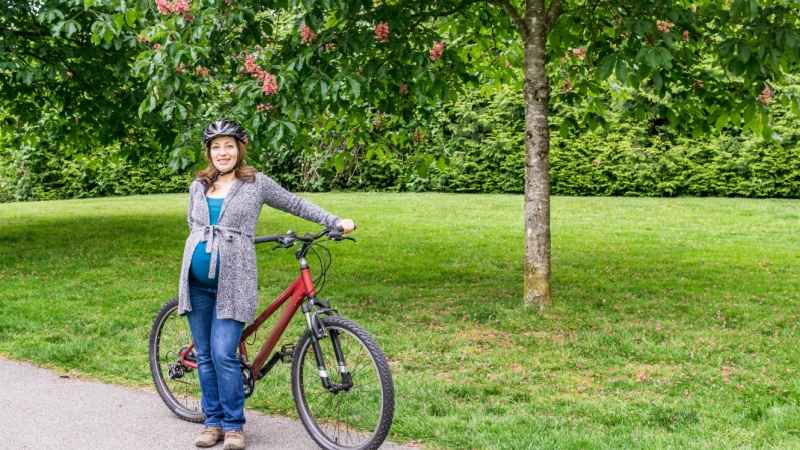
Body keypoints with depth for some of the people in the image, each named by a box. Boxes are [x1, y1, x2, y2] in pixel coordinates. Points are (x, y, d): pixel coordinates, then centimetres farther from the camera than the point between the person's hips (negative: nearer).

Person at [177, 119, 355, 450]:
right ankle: (213, 421, 20)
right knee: (204, 356, 8)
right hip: (196, 282, 4)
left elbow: (296, 204, 7)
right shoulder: (198, 186, 12)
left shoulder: (256, 183, 2)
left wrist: (337, 222, 4)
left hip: (233, 282, -4)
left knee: (224, 354, -12)